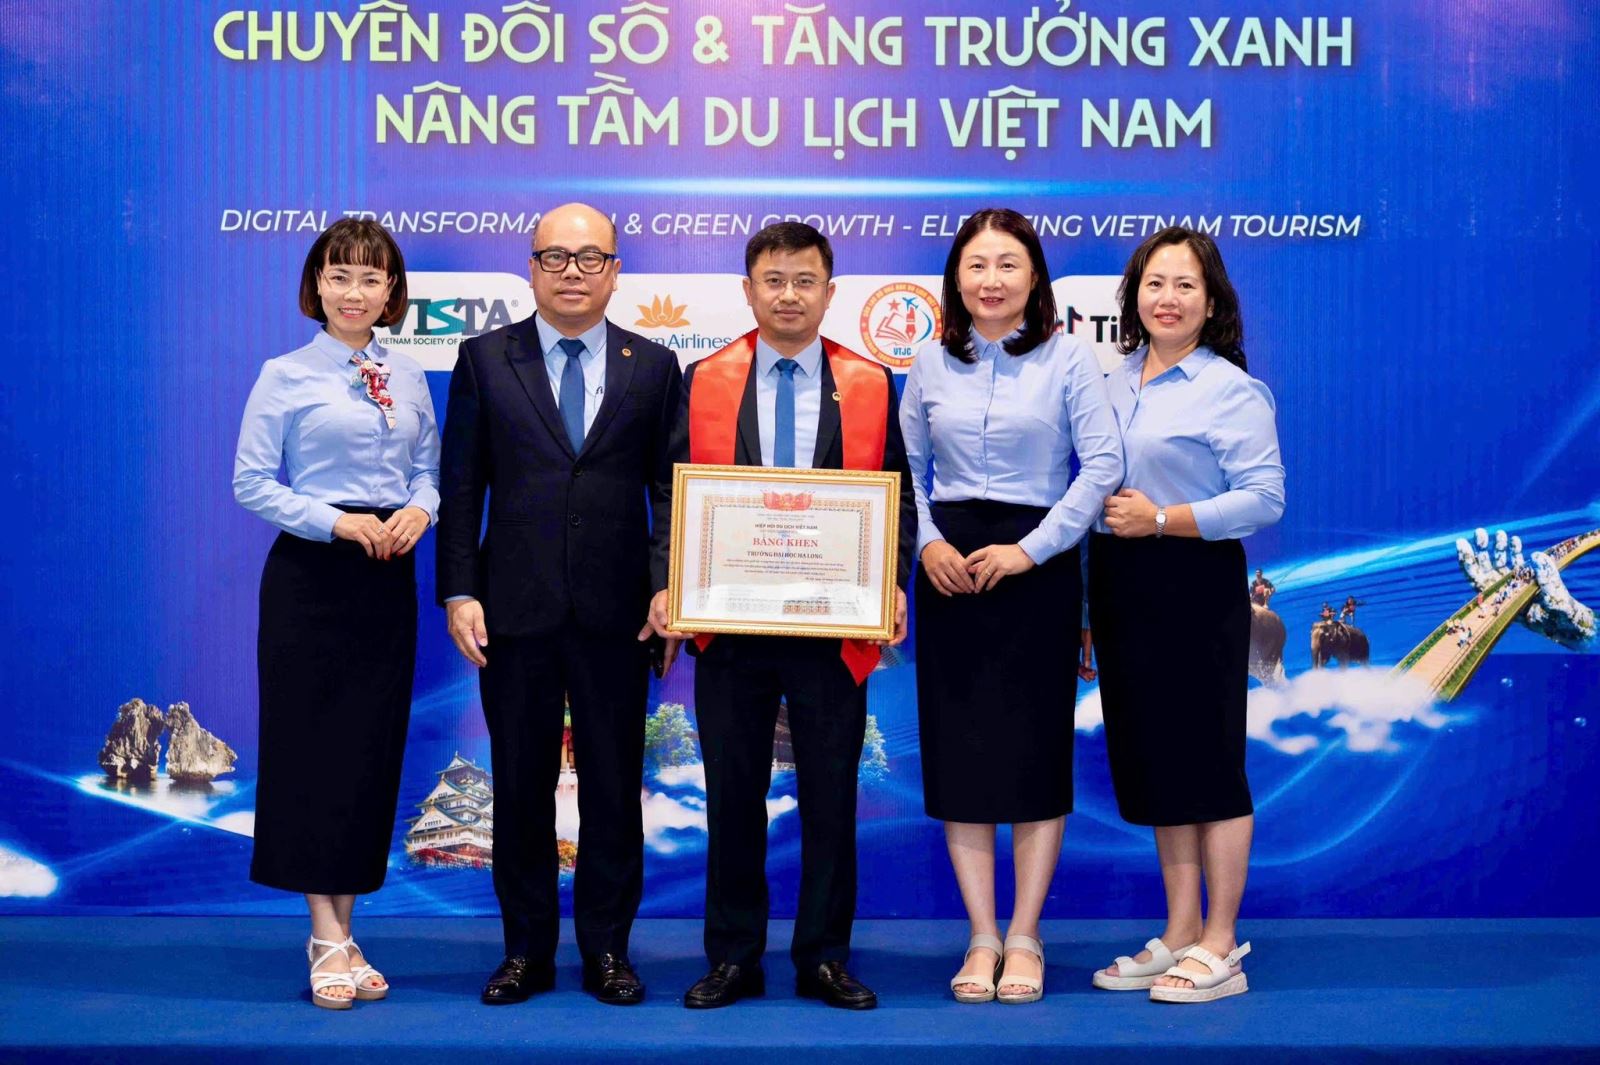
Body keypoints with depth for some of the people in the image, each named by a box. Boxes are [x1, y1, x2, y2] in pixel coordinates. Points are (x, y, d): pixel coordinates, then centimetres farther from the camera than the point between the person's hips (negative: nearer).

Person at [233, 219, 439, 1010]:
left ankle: (341, 932, 17)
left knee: (374, 750, 6)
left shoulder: (408, 378, 10)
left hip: (389, 577, 5)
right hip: (310, 576, -4)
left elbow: (428, 468, 14)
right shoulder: (285, 376, -3)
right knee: (311, 744, -3)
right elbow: (251, 483, -5)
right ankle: (328, 938, 4)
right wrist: (338, 522, -16)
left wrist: (419, 509, -8)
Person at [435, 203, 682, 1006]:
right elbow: (461, 487, 3)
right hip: (515, 608, 0)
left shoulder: (653, 367, 7)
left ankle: (606, 949, 19)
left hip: (616, 611, 0)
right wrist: (458, 592, -4)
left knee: (613, 787, 7)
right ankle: (527, 951, 20)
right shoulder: (485, 359, 5)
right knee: (520, 787, 8)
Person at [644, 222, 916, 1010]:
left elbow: (896, 498, 5)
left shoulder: (872, 385, 5)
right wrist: (666, 584, -10)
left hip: (836, 627, 0)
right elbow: (674, 494, 5)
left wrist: (893, 583, -10)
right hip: (728, 622, 0)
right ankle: (733, 959, 19)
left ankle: (823, 958, 18)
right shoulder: (703, 381, 6)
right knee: (733, 795, 8)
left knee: (831, 796, 6)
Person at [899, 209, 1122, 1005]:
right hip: (949, 569, 3)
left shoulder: (1068, 357, -3)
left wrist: (1029, 550, -13)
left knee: (1033, 751, 1)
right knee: (956, 751, 4)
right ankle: (982, 939, 15)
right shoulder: (932, 363, 6)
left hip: (1036, 567, -3)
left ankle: (1024, 939, 14)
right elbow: (905, 467, 11)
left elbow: (1103, 465, -8)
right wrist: (926, 542, -6)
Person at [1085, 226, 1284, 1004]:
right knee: (1149, 760, 12)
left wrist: (1161, 520, -17)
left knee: (1206, 760, -2)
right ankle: (1180, 933, 24)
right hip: (1120, 587, 7)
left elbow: (1264, 499, -14)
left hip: (1196, 586, -7)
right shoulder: (1111, 382, 12)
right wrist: (1106, 518, 4)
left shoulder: (1231, 390, -7)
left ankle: (1219, 948, 8)